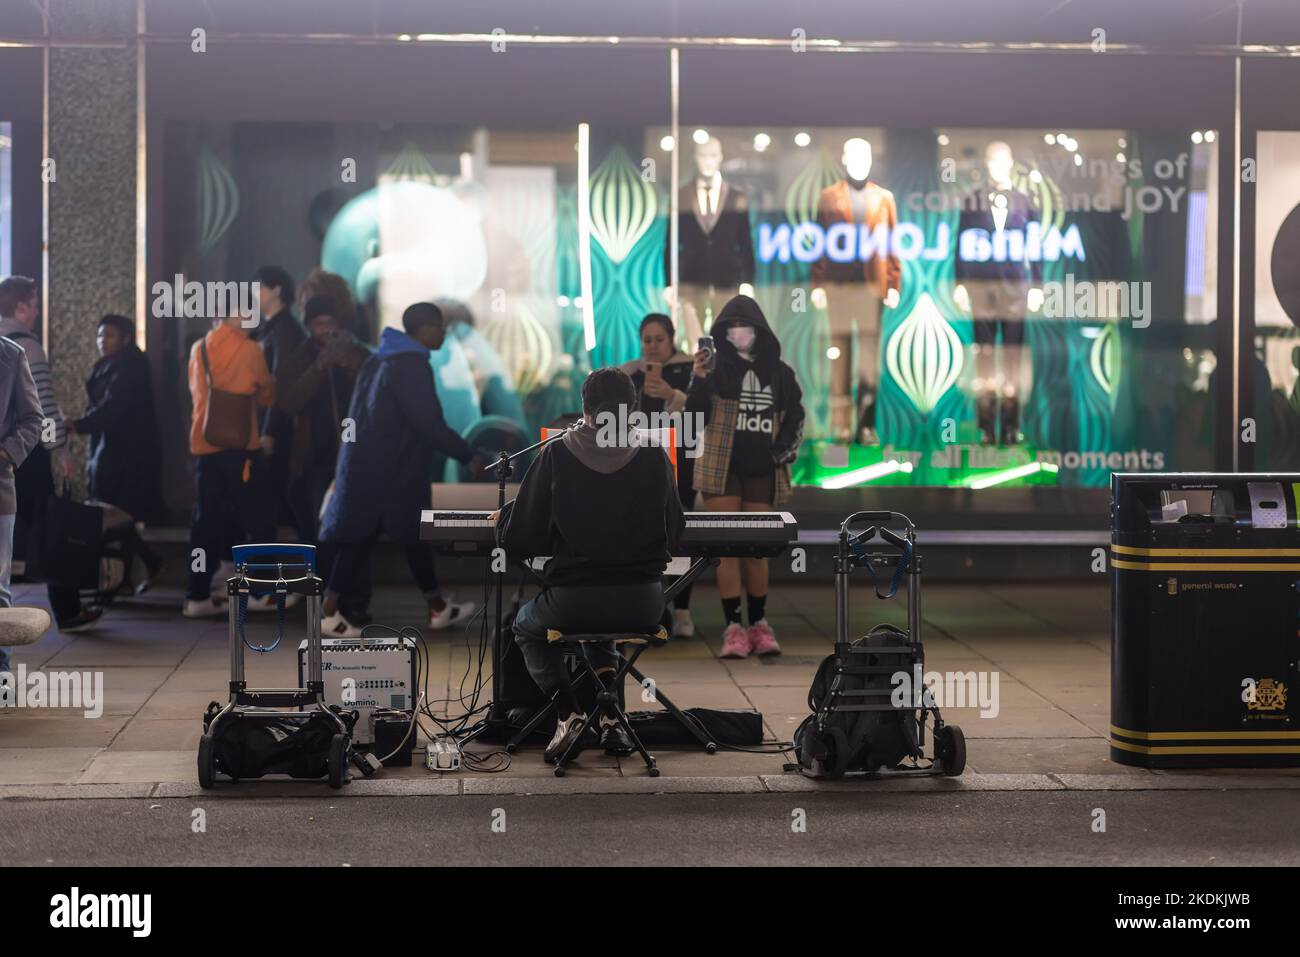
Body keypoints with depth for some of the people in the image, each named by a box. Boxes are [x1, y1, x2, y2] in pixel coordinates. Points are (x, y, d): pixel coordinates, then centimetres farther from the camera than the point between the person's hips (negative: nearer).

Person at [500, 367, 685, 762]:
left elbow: (519, 543, -3)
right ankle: (610, 713, 20)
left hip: (572, 600, -3)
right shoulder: (654, 458, -1)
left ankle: (567, 712, 9)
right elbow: (673, 535, 10)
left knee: (526, 625, 31)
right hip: (642, 604, 3)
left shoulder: (555, 455, -6)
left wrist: (507, 516, 19)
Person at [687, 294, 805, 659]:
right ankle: (733, 628, -2)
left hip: (763, 471, 2)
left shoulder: (778, 371, 6)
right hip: (722, 468, -2)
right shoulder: (715, 367, -2)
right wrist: (698, 380, -22)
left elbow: (795, 416, 16)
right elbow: (694, 417, -9)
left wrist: (784, 450, 3)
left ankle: (759, 625, 17)